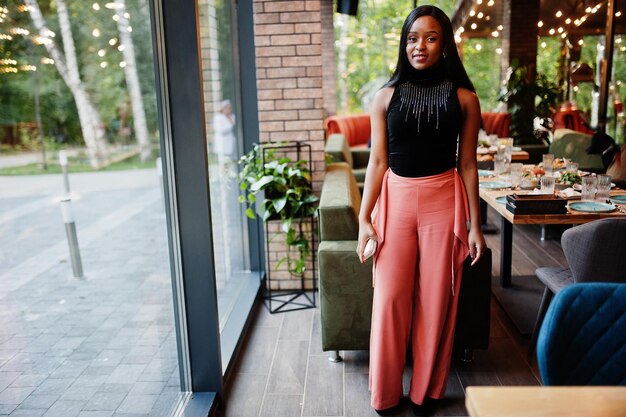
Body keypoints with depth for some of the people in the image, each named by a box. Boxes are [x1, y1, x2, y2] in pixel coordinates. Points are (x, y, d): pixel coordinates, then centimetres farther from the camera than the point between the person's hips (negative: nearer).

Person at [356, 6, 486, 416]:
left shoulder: (464, 98, 2)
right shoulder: (387, 96, 4)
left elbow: (468, 164, 4)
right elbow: (378, 162, 4)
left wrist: (475, 224, 3)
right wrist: (364, 219, -1)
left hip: (443, 202, 0)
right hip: (396, 200, 1)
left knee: (436, 299, 6)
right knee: (390, 297, 2)